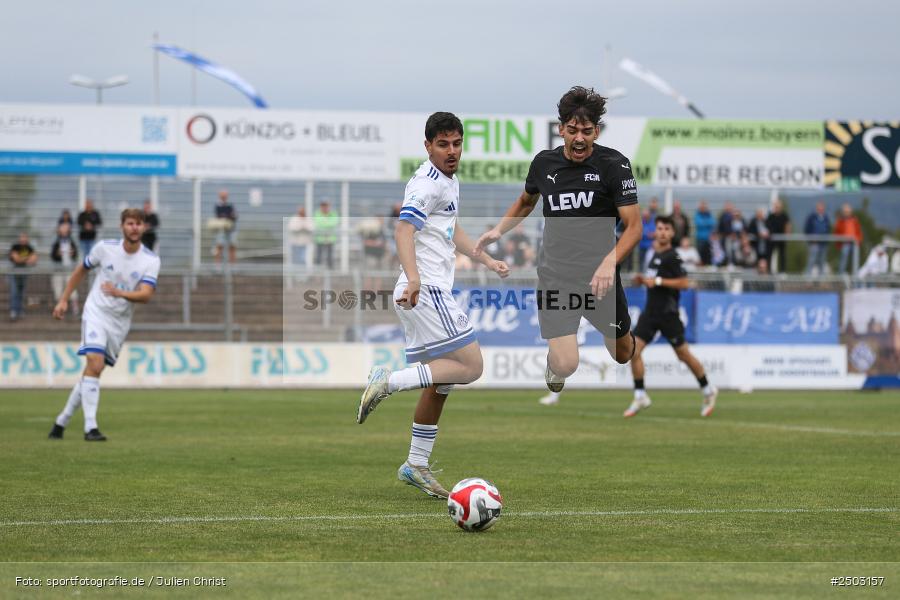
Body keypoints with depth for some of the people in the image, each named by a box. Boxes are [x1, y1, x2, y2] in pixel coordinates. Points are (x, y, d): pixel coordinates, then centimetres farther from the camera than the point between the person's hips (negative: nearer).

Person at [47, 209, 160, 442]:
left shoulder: (151, 260, -8)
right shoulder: (105, 248, -6)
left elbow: (146, 295, -20)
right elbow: (81, 270, 11)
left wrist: (120, 293, -38)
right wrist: (64, 300, 10)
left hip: (120, 322, 2)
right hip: (96, 312, -2)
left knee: (92, 371, 7)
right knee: (95, 364, -21)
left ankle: (62, 421, 22)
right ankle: (90, 427, -23)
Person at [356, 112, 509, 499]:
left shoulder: (449, 181, 19)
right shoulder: (428, 184, -13)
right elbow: (404, 229, -27)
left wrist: (485, 260, 40)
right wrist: (413, 278, -41)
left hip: (428, 292, 10)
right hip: (427, 291, -10)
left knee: (439, 384, 12)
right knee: (469, 366, -15)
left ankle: (416, 465, 16)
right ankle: (389, 382, -17)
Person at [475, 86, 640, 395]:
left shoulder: (614, 164, -12)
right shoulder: (544, 163, -1)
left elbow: (633, 226, -15)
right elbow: (526, 201, 22)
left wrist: (610, 262, -32)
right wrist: (498, 230, 6)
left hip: (599, 276, 0)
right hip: (555, 274, 0)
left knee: (623, 354, 18)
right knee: (565, 366, -15)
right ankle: (555, 353, 24)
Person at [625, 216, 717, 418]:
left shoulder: (671, 256, -12)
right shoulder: (655, 254, 12)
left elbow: (684, 283, -19)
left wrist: (657, 281, -20)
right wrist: (643, 280, 9)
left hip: (668, 313, -7)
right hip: (650, 311, 7)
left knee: (683, 354, 4)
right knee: (634, 350, -6)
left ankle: (708, 391, 22)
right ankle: (640, 397, 1)